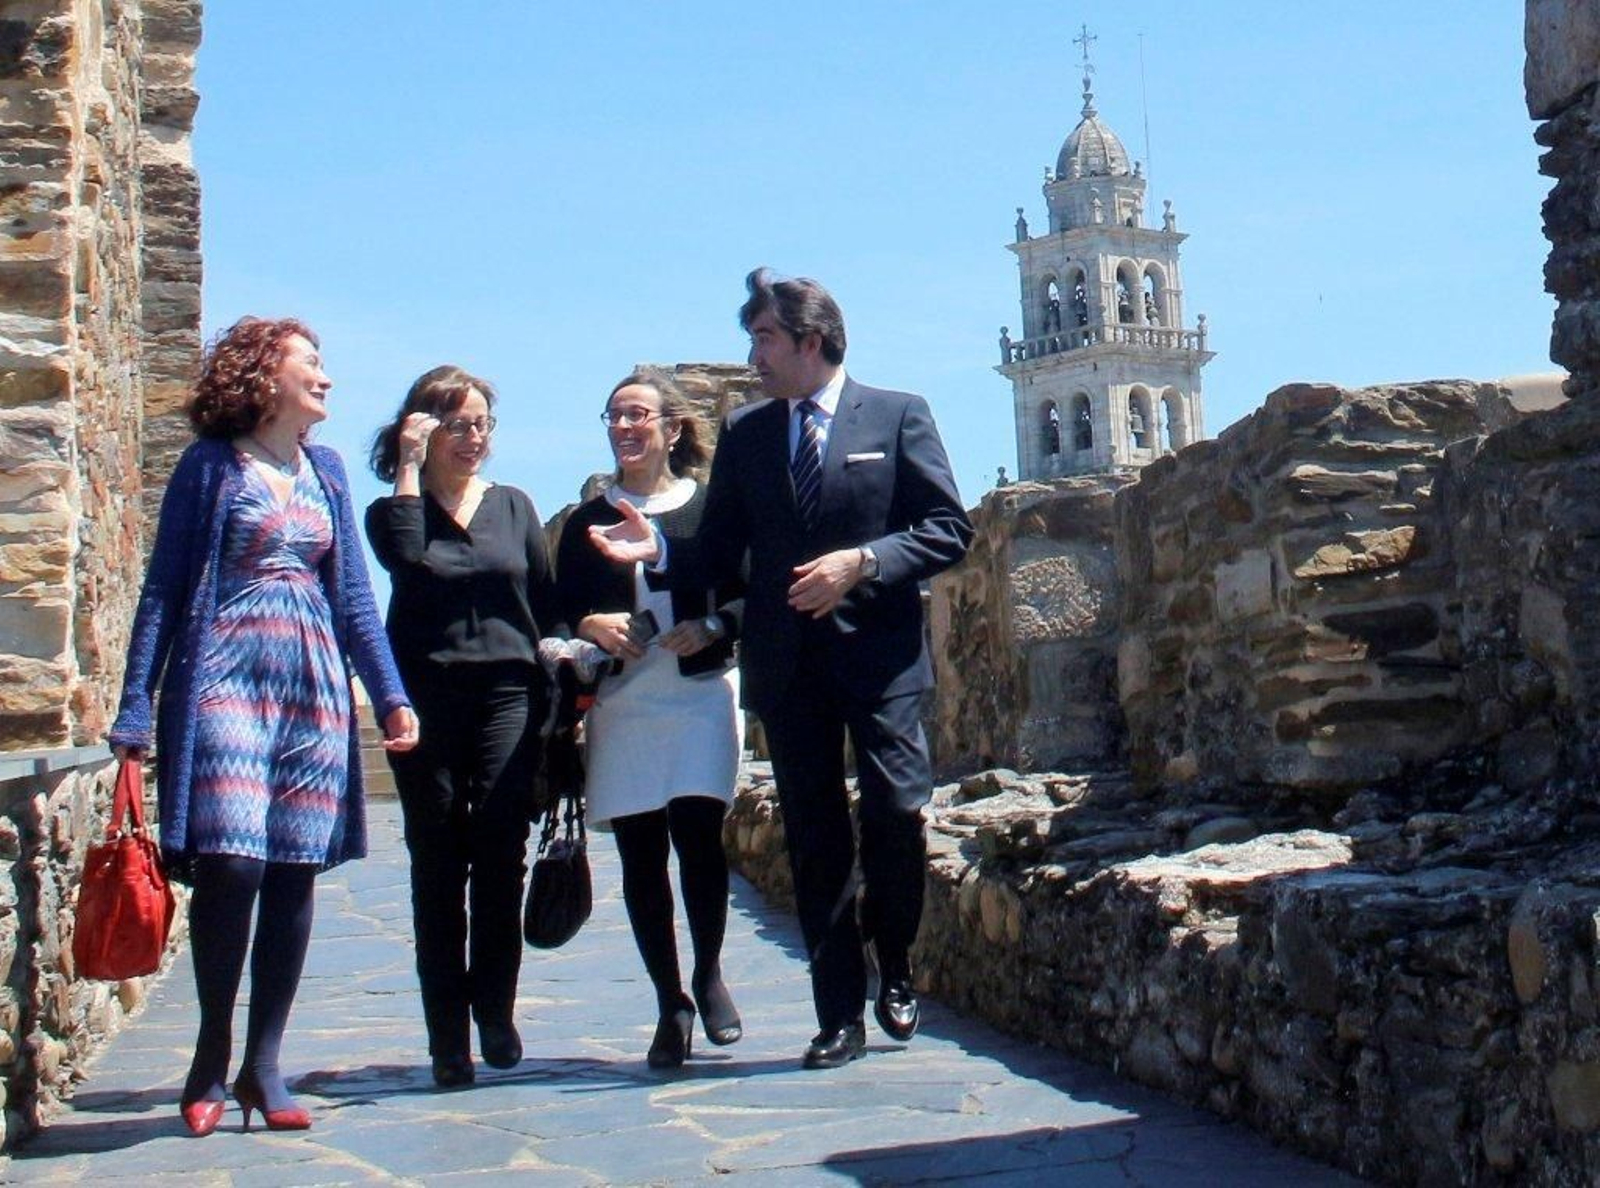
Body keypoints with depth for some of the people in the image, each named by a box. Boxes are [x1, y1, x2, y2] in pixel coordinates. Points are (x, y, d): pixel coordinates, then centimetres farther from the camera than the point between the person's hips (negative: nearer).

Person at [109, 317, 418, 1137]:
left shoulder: (326, 470, 16)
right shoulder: (211, 465, 2)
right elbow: (164, 590, 0)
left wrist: (390, 694, 9)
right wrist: (135, 710, -6)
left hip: (314, 687, 5)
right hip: (226, 679, -4)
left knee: (294, 873, 1)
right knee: (231, 865, -13)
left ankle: (263, 1066, 10)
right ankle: (212, 1054, 6)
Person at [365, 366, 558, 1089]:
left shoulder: (513, 506, 15)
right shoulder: (395, 509, 7)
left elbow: (546, 605, 14)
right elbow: (404, 555, -18)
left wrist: (549, 695, 6)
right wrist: (409, 466, -10)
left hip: (506, 697, 2)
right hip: (427, 702, -1)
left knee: (500, 863, -5)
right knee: (438, 871, 0)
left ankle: (496, 1015, 6)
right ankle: (448, 1038, 3)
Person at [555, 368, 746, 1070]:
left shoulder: (710, 508, 7)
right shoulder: (587, 523, 14)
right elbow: (558, 614, 12)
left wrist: (712, 628, -12)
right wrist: (590, 626, -9)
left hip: (701, 695, -2)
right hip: (620, 703, 3)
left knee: (697, 829, -15)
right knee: (640, 852, 1)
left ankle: (710, 977, 8)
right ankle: (670, 1005, 10)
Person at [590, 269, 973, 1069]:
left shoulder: (898, 416, 3)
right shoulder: (744, 433, 13)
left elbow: (948, 530, -2)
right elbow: (717, 554, 9)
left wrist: (861, 563, -15)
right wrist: (659, 549, -11)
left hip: (878, 653, -3)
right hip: (788, 664, 3)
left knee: (897, 816, -8)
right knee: (815, 840, 5)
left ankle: (895, 971, 19)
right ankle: (840, 1016, 13)